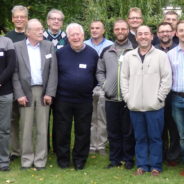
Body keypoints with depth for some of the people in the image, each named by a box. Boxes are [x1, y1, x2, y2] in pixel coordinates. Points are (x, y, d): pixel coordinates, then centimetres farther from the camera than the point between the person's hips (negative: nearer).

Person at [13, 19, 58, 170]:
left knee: (42, 128, 5)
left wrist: (49, 93, -6)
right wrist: (19, 94, -9)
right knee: (26, 128, 4)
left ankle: (40, 160, 13)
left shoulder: (49, 46, 6)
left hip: (43, 91, 1)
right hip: (25, 92, -1)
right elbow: (15, 72, -2)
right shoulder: (17, 47, 1)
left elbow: (53, 71, 2)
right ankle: (27, 159, 16)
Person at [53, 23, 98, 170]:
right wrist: (55, 91, 5)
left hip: (85, 100, 1)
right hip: (63, 99, 0)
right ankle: (63, 159, 20)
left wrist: (91, 88, 4)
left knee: (83, 132, 8)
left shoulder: (92, 53, 2)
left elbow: (97, 75, 10)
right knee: (62, 131, 7)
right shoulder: (60, 53, 0)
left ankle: (80, 159, 22)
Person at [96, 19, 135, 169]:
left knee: (128, 131, 6)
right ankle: (115, 159, 21)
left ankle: (128, 158, 19)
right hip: (111, 98, 3)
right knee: (113, 131, 10)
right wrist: (104, 85, 4)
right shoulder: (106, 51, 11)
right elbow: (100, 71, 17)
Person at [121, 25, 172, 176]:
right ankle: (142, 165, 20)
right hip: (135, 106, 3)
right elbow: (124, 78, 9)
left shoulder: (161, 55, 0)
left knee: (155, 137, 3)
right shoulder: (129, 56, 8)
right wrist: (127, 98, 1)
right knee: (140, 137, 10)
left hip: (154, 106, -2)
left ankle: (155, 166, 14)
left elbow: (167, 79, -3)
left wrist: (159, 98, -8)